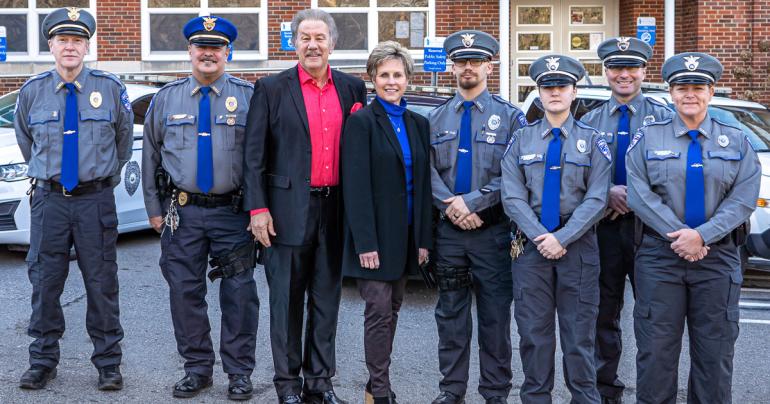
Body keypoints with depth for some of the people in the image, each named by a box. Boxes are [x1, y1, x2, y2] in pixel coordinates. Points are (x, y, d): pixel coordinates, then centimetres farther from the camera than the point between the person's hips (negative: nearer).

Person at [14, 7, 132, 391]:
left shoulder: (110, 88, -1)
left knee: (101, 283, 4)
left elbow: (124, 140, 13)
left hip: (96, 198, -1)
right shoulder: (32, 91, 2)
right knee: (45, 281, 5)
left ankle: (108, 363, 14)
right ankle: (42, 361, 18)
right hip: (49, 199, 1)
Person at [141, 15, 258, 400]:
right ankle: (197, 368, 19)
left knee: (239, 293, 1)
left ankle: (239, 372, 12)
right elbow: (151, 156, 12)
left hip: (234, 211, -2)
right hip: (182, 211, 2)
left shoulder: (249, 95, 1)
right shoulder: (166, 98, 8)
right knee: (185, 292, 6)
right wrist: (154, 209, 8)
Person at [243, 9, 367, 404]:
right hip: (289, 210, -3)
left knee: (327, 299, 10)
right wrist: (257, 208, -9)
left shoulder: (352, 88, 8)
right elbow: (254, 155, -2)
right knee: (287, 300, 4)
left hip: (336, 209, 3)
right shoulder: (272, 89, -1)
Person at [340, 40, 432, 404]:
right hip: (376, 234, -6)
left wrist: (424, 238, 6)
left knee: (392, 310, 11)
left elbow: (424, 184, 11)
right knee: (379, 312, -5)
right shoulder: (361, 122, -7)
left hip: (406, 235, 6)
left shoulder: (418, 124, 10)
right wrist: (365, 243, -19)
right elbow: (355, 187, -13)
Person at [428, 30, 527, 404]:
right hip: (449, 230, 3)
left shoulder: (510, 116, 0)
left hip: (493, 230, -2)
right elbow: (429, 170, 2)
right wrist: (451, 205, -13)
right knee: (451, 313, 9)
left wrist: (472, 201, -16)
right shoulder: (436, 118, 9)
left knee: (495, 314, 3)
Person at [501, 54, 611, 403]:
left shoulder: (592, 141, 3)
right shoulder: (521, 140, 7)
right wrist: (540, 236, -13)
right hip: (531, 244, 1)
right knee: (533, 332, 5)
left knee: (579, 333, 3)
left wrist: (562, 238, -15)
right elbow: (512, 197, -1)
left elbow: (596, 199, -5)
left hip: (577, 245, -1)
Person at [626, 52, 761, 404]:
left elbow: (743, 199, -4)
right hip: (659, 256, -1)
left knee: (715, 351, 5)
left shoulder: (737, 142, 7)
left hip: (718, 257, 1)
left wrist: (702, 235, -16)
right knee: (656, 349, 1)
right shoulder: (648, 139, 5)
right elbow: (640, 194, -7)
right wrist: (678, 234, -16)